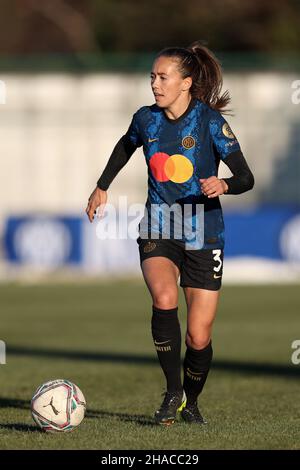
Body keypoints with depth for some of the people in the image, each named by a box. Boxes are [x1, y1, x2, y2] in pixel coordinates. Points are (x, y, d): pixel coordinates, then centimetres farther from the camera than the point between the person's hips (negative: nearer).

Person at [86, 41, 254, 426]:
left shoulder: (210, 121, -11)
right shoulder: (146, 119, 0)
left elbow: (246, 178, -12)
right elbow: (125, 146, 24)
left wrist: (223, 185, -33)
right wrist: (102, 187, 27)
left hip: (203, 236, -2)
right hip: (157, 232, 2)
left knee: (198, 338, -2)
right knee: (164, 298, -29)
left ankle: (191, 402, 28)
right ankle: (172, 392, -14)